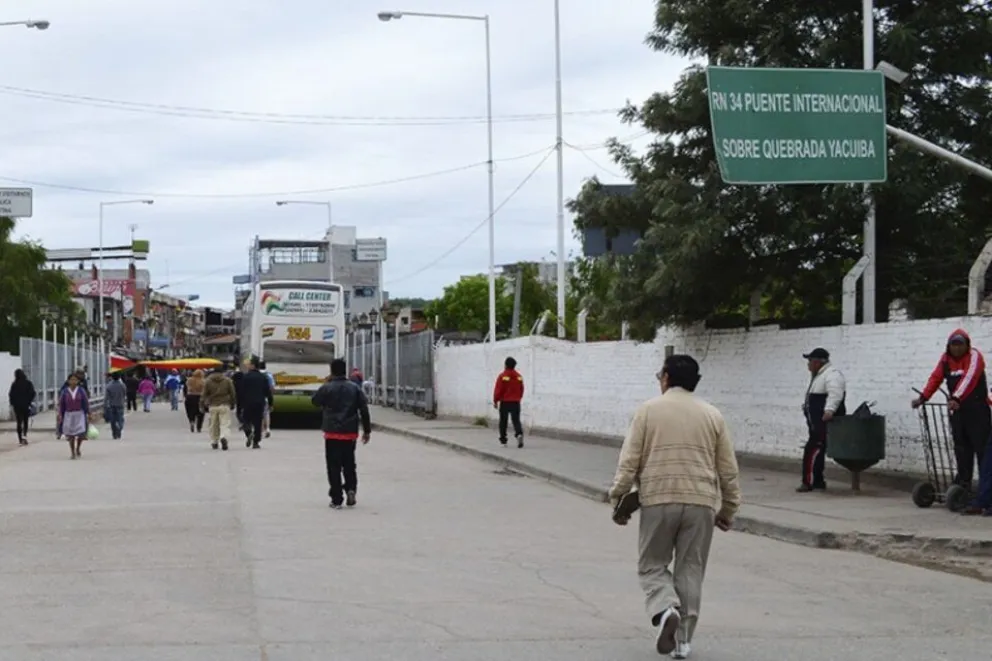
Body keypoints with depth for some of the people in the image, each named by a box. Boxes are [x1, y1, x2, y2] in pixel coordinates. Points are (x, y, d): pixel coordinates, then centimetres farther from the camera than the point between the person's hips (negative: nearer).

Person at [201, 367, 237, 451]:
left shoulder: (207, 381, 4)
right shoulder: (228, 381, 4)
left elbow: (204, 395, 2)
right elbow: (232, 394, 7)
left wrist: (202, 406, 8)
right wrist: (232, 404, 19)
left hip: (212, 406, 1)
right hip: (225, 406, -1)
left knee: (213, 425, 12)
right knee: (225, 424, -5)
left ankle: (214, 442, 17)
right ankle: (223, 437, -30)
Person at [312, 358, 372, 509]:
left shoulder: (327, 388, -7)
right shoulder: (354, 388, 2)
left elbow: (315, 401, 11)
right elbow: (364, 410, 1)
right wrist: (367, 430, 8)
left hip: (332, 433, -3)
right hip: (350, 433, 3)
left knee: (334, 466, 3)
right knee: (349, 464, 18)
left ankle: (337, 499, 2)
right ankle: (351, 488, -3)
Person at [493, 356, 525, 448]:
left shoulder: (502, 376, -10)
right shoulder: (519, 376, 3)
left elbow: (498, 390, -10)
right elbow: (521, 390, 9)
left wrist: (495, 401, 0)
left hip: (504, 402, -3)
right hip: (516, 402, 3)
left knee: (503, 422, 9)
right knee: (516, 420, 4)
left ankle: (503, 440, 13)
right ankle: (519, 434, -23)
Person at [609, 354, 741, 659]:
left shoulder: (648, 410, 2)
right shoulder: (712, 415, 9)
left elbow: (629, 461, -2)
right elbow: (728, 470, 10)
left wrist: (618, 498, 6)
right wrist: (728, 509, 20)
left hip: (658, 500, -2)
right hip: (701, 503, 2)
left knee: (653, 566, 10)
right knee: (690, 571, 10)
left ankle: (665, 609, -18)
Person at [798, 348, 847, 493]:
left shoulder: (831, 375, -16)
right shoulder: (818, 376, 19)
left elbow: (835, 394, -33)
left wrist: (829, 410, -45)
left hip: (825, 423, -11)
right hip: (817, 423, 11)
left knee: (812, 450, -13)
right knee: (815, 451, 12)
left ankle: (809, 482, -13)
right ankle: (817, 482, 16)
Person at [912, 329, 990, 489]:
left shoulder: (974, 356, -13)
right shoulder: (945, 358, 8)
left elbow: (969, 378, -28)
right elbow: (936, 378, 3)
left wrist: (956, 398, -41)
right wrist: (923, 397, -12)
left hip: (977, 409, -6)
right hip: (957, 409, 6)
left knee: (982, 446, -7)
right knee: (961, 447, 6)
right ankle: (963, 481, 9)